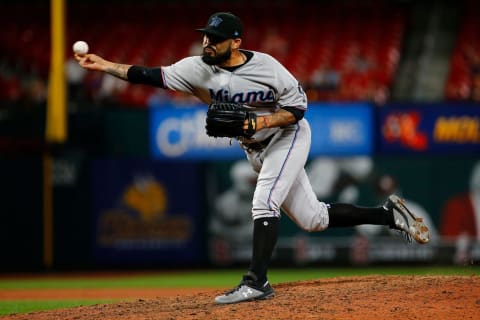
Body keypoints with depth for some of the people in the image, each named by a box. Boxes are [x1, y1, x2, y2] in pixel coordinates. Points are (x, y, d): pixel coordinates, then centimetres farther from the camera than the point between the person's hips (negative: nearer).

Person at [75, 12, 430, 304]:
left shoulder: (267, 67, -24)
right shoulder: (200, 69, -12)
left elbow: (298, 107, -17)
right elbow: (154, 76, -16)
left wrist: (262, 121, -31)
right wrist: (106, 65, -25)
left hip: (289, 137, -6)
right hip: (257, 149, 6)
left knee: (264, 202, -24)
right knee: (314, 219, 8)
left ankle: (257, 282, -22)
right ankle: (389, 214, 23)